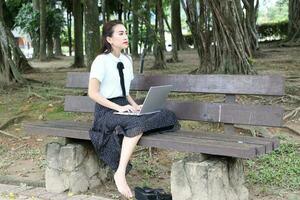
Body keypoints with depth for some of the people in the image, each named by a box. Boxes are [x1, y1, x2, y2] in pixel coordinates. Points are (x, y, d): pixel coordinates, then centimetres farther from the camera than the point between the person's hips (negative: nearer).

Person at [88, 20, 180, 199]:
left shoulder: (127, 60, 14)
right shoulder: (101, 61, -8)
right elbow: (93, 93, -15)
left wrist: (134, 105, 2)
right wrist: (118, 107, -22)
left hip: (124, 108, 7)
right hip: (106, 111, -7)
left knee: (166, 115, -17)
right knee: (138, 123, -37)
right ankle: (120, 173, -33)